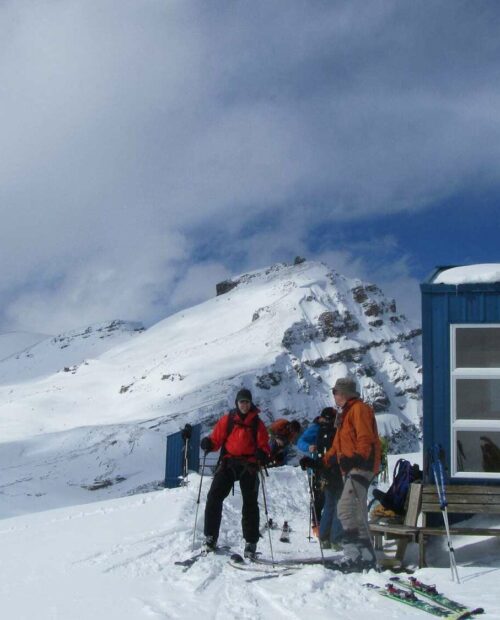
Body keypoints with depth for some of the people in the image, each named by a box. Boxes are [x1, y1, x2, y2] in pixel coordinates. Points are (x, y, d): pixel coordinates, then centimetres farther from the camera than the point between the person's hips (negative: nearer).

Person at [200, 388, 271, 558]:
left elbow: (264, 445, 6)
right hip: (228, 463, 0)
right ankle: (210, 538, -5)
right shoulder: (227, 420, 8)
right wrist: (208, 443, -17)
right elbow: (217, 439, 6)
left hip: (249, 466, 0)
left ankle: (251, 543, 8)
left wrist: (263, 455, -16)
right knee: (214, 497, -12)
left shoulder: (257, 423, 7)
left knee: (250, 503, 1)